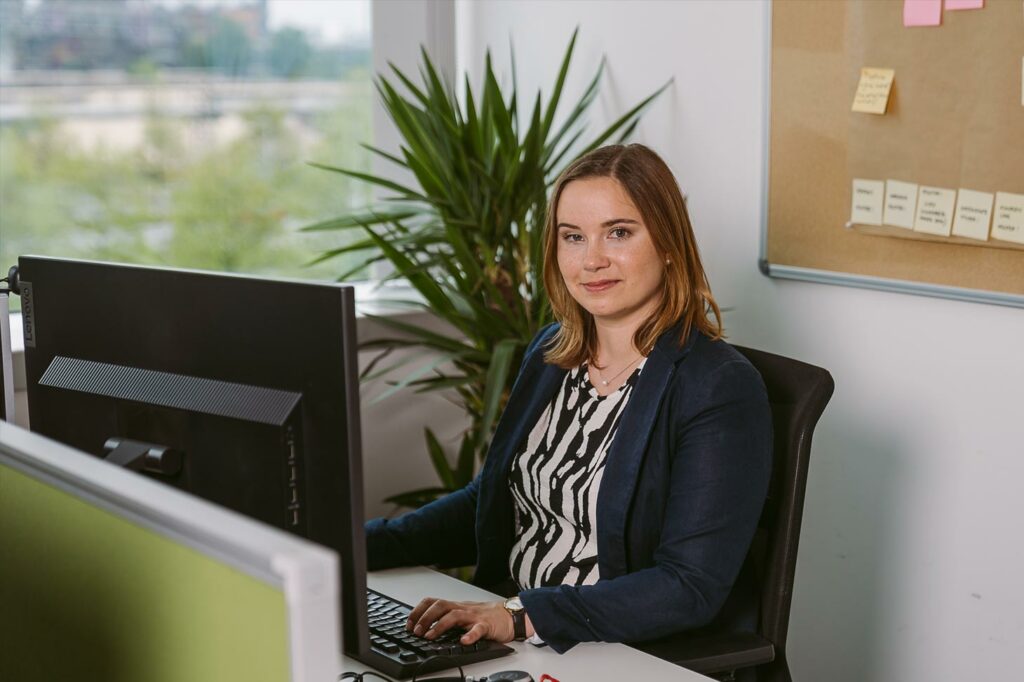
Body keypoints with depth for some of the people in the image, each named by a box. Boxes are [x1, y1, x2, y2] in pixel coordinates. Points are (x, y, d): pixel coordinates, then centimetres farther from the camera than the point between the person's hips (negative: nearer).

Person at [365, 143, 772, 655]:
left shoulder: (722, 390, -13)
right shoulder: (552, 353, 9)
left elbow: (692, 589, -19)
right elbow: (487, 503, 18)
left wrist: (523, 617, -27)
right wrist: (359, 545, 4)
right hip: (513, 643, 7)